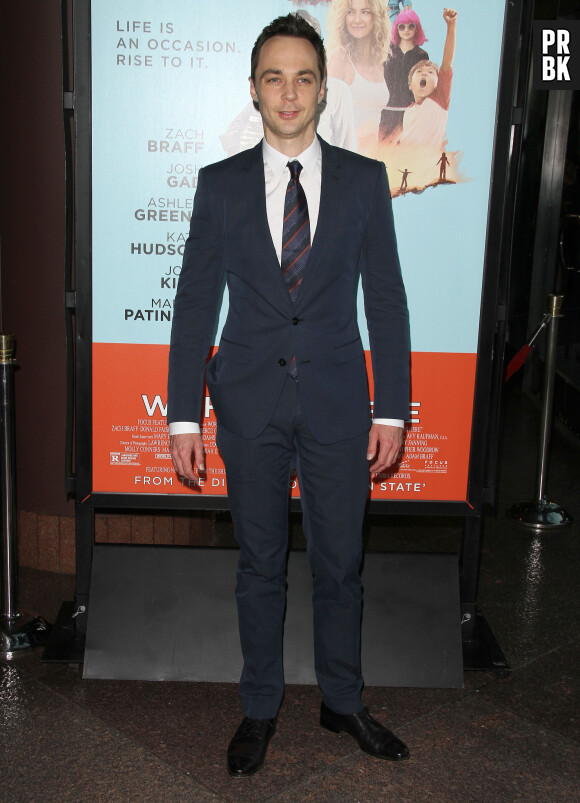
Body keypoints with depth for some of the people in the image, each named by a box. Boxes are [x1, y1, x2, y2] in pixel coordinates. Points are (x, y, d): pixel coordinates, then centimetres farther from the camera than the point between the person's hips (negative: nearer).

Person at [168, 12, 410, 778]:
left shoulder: (365, 179, 2)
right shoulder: (220, 184, 1)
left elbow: (386, 299, 2)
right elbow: (195, 303, 1)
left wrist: (391, 411, -2)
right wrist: (183, 416, -3)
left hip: (338, 404, 0)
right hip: (250, 405, 0)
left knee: (340, 565, 12)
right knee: (260, 565, 12)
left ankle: (343, 702, 34)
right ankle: (261, 708, 31)